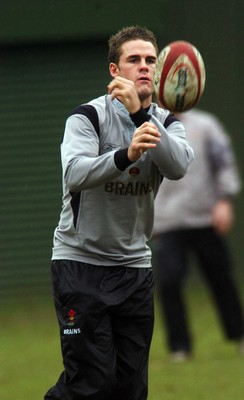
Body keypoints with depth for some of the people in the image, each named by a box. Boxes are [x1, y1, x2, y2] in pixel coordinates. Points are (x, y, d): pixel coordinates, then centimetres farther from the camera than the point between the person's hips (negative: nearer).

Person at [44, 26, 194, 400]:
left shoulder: (166, 122, 3)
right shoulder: (89, 115, -9)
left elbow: (179, 166, -19)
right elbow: (74, 174, -27)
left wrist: (140, 112, -32)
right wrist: (126, 155, -45)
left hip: (135, 264, 5)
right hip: (81, 260, -4)